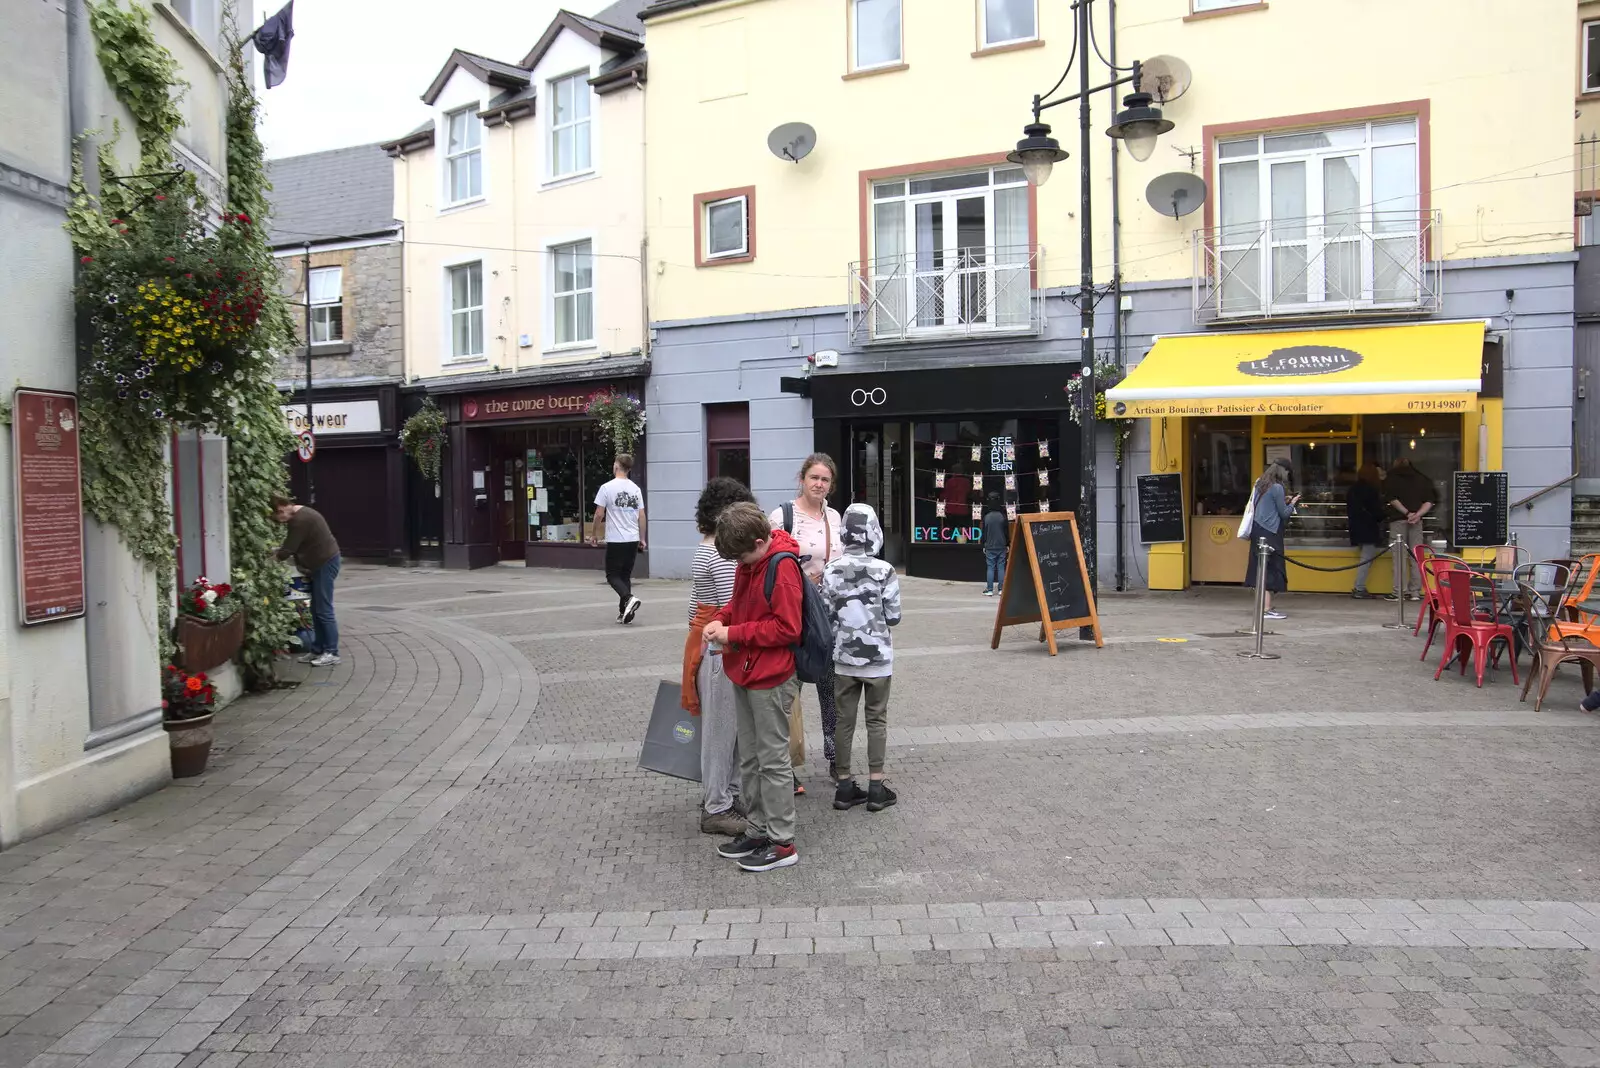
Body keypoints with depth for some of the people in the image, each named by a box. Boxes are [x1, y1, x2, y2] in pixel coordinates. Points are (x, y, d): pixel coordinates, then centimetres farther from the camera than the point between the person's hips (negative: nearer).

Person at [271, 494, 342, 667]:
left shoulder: (299, 520, -22)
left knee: (323, 610, -7)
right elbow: (293, 546, 18)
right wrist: (277, 550, 5)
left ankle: (332, 653, -2)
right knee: (316, 610, 12)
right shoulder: (299, 514, 11)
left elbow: (287, 551, -19)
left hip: (326, 563, -10)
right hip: (320, 564, 10)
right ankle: (317, 650, 17)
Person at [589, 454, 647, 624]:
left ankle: (629, 598, -21)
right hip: (633, 540, 5)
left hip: (615, 540, -5)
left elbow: (599, 514, -7)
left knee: (612, 575, 3)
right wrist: (642, 539, 15)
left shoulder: (607, 487, -8)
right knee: (625, 575, 13)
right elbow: (641, 516, 7)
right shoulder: (635, 488, 6)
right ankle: (624, 612, 12)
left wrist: (593, 534, 7)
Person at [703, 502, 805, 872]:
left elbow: (787, 628, -21)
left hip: (771, 678, -9)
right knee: (750, 758, 16)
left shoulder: (781, 566, -19)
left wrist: (735, 634, -17)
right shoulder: (750, 562, 7)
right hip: (745, 674, 9)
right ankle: (757, 830, 28)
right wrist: (721, 619, 1)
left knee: (773, 760, 0)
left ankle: (782, 844, 11)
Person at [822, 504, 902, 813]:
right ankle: (876, 787, 11)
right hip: (877, 658, -2)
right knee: (877, 719, 9)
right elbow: (893, 617, -7)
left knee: (844, 720, 10)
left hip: (843, 658, 2)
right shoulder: (884, 570, -11)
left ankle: (843, 786, 16)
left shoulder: (831, 570, -6)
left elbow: (825, 614, -4)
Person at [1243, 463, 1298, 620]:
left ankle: (1263, 607, 12)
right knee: (1270, 570, -6)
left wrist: (1283, 501, 15)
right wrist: (1292, 503, 8)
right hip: (1270, 533, -8)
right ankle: (1266, 609, -7)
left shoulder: (1261, 485, 12)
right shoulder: (1277, 488, -12)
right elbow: (1284, 513, -8)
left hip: (1258, 530, 8)